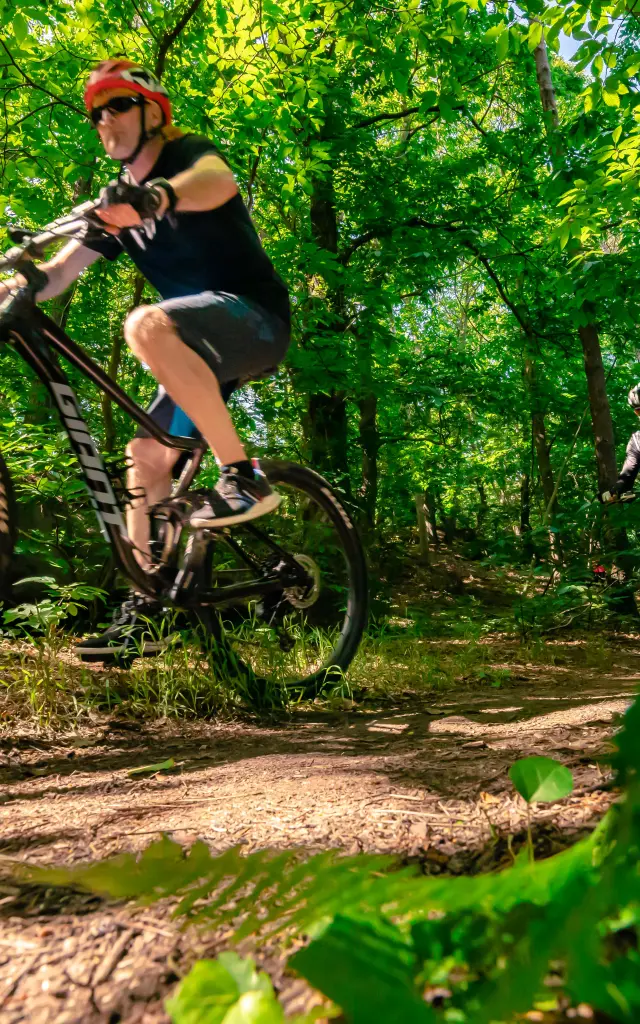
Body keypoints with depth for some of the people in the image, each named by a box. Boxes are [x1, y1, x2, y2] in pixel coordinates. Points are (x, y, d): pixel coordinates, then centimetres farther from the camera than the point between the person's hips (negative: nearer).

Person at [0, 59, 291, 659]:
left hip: (256, 317, -7)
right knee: (146, 458, -1)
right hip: (203, 344, 7)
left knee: (147, 325, -34)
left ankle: (243, 475, -30)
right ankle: (143, 611, 5)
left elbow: (218, 182, -28)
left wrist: (157, 195, -48)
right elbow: (59, 272, 8)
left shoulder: (188, 154, -2)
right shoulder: (117, 201, 17)